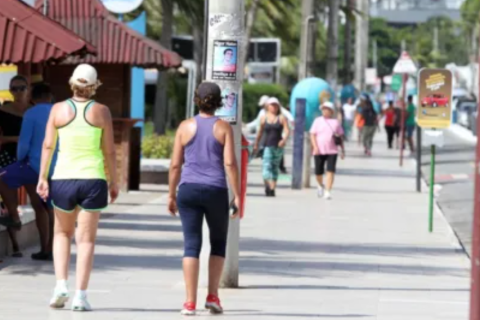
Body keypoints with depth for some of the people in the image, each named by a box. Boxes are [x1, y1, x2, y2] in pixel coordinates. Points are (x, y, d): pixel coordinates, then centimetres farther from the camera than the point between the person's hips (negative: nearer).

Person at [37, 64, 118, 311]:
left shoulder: (58, 109, 1)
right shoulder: (101, 111, -1)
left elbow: (48, 145, 0)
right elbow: (109, 151, 0)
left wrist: (42, 177, 4)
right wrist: (113, 181, 8)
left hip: (63, 179, 1)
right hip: (93, 179, -1)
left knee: (62, 233, 20)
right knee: (86, 238, 3)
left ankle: (61, 284, 4)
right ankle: (80, 295, -2)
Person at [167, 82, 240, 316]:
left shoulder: (185, 127, 4)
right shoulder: (224, 128, 0)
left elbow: (175, 164, 3)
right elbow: (230, 163, -7)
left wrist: (171, 194, 11)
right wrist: (237, 195, -4)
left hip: (189, 191, 1)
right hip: (216, 191, -1)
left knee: (191, 245, 0)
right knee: (218, 242, 18)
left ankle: (190, 302, -6)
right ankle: (212, 295, 11)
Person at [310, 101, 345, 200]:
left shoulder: (336, 122, 7)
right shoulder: (318, 121, 5)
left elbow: (340, 137, 12)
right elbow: (312, 135, 1)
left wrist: (343, 150, 9)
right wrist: (315, 147, -11)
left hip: (332, 151, 0)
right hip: (319, 151, 1)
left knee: (330, 171, -13)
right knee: (318, 172, 7)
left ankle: (328, 192, -14)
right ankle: (320, 185, 37)